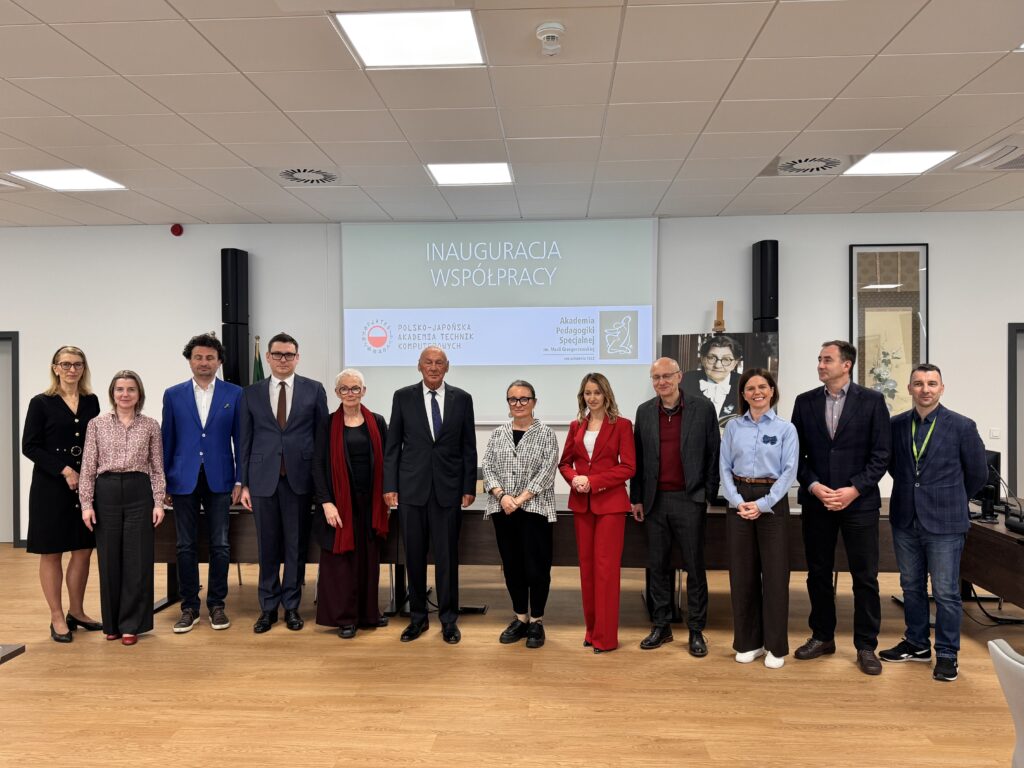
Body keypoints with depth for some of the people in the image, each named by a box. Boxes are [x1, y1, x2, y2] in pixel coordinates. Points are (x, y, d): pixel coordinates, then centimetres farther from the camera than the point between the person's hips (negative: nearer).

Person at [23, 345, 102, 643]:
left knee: (83, 550, 7)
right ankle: (57, 618, 14)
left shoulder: (91, 401, 7)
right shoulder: (41, 403, -3)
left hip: (86, 486, 4)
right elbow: (30, 446, -6)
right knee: (52, 552, 4)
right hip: (51, 486, -4)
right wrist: (64, 470, -15)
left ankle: (76, 611, 22)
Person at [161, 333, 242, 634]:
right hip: (184, 481, 1)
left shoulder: (234, 394, 2)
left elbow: (240, 439, 2)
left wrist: (239, 481, -2)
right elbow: (167, 441, 7)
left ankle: (216, 605, 17)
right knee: (186, 547, 6)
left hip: (219, 481, -1)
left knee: (220, 546, 4)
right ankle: (189, 608, 17)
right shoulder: (173, 395, 5)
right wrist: (163, 483, 5)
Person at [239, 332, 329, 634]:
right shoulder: (251, 393, 7)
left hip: (300, 477, -1)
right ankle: (268, 608, 21)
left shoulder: (314, 390, 3)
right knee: (268, 546, 7)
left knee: (296, 545, 7)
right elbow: (246, 440, 7)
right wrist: (244, 483, 3)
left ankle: (292, 606, 20)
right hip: (263, 478, 1)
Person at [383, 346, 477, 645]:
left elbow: (469, 447, 5)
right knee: (414, 556, 8)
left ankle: (448, 619, 19)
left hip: (448, 488, 0)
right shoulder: (403, 397, 3)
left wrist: (469, 488, 1)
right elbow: (393, 445, 4)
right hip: (412, 488, 0)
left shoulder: (462, 399, 3)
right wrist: (389, 486, -1)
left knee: (447, 556, 5)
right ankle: (417, 617, 23)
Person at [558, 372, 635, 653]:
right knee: (586, 565, 10)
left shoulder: (621, 425, -4)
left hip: (610, 502, -4)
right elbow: (564, 462, 13)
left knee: (606, 567, -2)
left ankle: (606, 636, 8)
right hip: (581, 503, 4)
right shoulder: (576, 426, 9)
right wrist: (574, 479, -9)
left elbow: (628, 467, -9)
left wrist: (593, 481, -15)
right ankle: (591, 629, 22)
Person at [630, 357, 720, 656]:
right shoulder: (644, 411, 6)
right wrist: (636, 498, 7)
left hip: (690, 500, -3)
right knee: (657, 566, 10)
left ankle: (696, 631, 18)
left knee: (694, 567, 6)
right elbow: (638, 458, 9)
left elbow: (713, 454, 0)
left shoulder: (702, 408, -2)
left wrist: (709, 495, -5)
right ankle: (660, 626, 23)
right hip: (655, 501, 3)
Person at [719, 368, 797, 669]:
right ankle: (747, 641, 18)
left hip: (772, 503, -2)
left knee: (775, 573, 1)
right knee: (742, 572, 6)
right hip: (739, 503, 2)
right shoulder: (733, 427, 7)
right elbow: (725, 467, 3)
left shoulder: (785, 428, 1)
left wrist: (762, 504, -14)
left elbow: (789, 471, -5)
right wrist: (737, 501, -11)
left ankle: (776, 645, 14)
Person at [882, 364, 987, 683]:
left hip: (944, 523, -3)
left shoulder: (962, 426, -6)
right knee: (911, 586, 15)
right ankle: (917, 644, 30)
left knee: (945, 592, 3)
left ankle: (947, 654, 18)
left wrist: (950, 499, 11)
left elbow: (977, 474, 4)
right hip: (905, 521, 4)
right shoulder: (896, 425, 2)